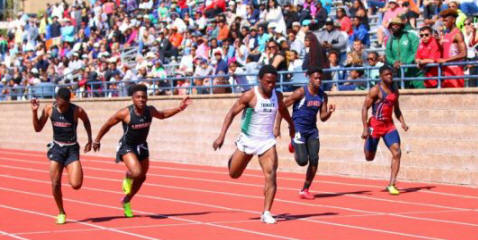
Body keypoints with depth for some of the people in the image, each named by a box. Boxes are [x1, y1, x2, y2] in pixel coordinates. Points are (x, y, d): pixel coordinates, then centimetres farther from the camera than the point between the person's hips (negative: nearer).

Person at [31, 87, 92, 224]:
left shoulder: (77, 110, -11)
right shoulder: (49, 109, -4)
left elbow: (86, 121, 11)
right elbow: (38, 129, 3)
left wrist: (90, 140, 9)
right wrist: (35, 112, -9)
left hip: (72, 149, -2)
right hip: (56, 147, 2)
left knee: (76, 185, -14)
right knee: (55, 183, -6)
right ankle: (61, 213, 15)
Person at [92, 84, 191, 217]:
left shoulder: (150, 110, -10)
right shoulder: (125, 113, -24)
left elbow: (162, 115, 14)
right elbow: (107, 125, -9)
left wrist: (179, 108, 3)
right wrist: (97, 140, 1)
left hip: (142, 146, 6)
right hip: (127, 146, -6)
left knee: (141, 178, 14)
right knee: (137, 173, -27)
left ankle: (126, 202, 38)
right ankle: (128, 177, 11)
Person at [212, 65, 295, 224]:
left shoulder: (277, 96, -1)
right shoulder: (250, 96, -16)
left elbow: (283, 110, 22)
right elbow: (232, 113, -12)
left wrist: (291, 125, 37)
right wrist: (222, 135, -20)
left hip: (267, 142, 2)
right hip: (247, 140, -2)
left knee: (271, 176, -16)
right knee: (234, 174, 13)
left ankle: (266, 213, -12)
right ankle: (234, 157, 50)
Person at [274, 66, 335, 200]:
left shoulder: (323, 96, 4)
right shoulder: (301, 92, -14)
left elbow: (323, 118, 7)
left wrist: (330, 112, -15)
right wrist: (277, 127, -15)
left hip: (312, 130, 5)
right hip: (298, 128, -5)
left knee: (314, 161, -5)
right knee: (302, 161, -12)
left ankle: (305, 190, 10)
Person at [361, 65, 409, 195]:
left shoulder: (395, 91, 9)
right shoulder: (375, 90, -10)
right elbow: (365, 108, -11)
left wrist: (402, 122, 3)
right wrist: (365, 128, -18)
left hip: (389, 125, 5)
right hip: (375, 125, -5)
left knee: (397, 152, -14)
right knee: (369, 157, 6)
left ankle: (391, 185, -10)